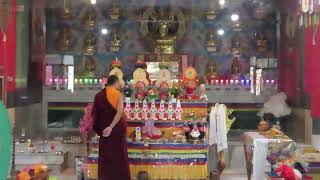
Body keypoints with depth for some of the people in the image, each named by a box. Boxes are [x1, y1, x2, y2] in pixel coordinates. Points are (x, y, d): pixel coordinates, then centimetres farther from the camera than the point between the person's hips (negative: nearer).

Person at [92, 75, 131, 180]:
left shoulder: (98, 95, 4)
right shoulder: (118, 94, -8)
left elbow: (94, 113, 6)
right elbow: (119, 112, -21)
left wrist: (98, 129, 14)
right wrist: (111, 126, -24)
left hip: (103, 129, 3)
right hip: (117, 130, -3)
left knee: (105, 157, 11)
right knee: (119, 155, 7)